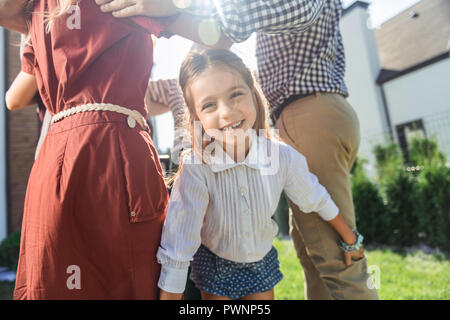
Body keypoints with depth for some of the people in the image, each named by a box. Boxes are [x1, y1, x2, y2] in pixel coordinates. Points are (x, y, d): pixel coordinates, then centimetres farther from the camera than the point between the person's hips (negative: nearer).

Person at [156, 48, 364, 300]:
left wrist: (350, 239, 10)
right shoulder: (196, 168, -31)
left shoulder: (282, 157, -23)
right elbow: (177, 250, -27)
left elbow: (318, 201, -4)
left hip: (262, 261, 2)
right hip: (214, 266, -2)